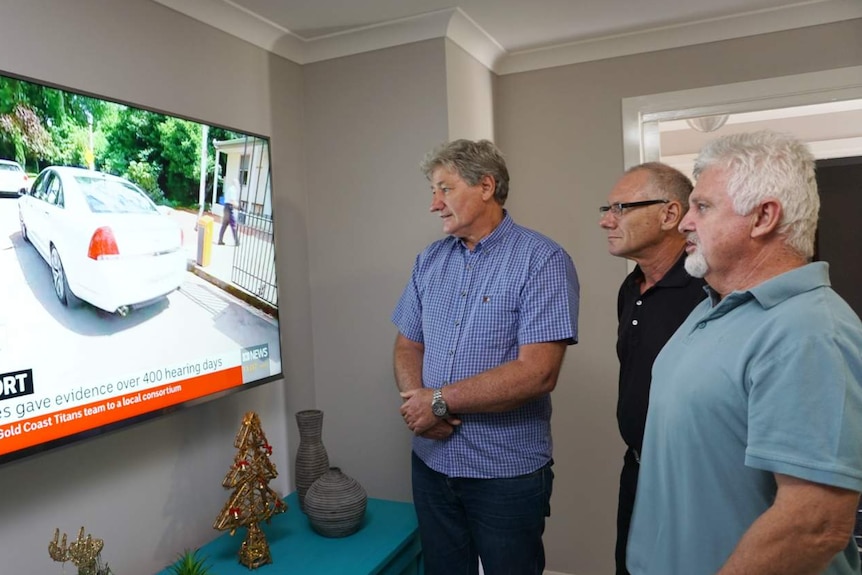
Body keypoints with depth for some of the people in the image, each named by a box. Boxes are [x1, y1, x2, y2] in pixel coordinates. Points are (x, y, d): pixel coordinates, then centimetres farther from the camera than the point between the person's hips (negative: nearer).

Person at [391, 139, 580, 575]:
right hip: (431, 463, 5)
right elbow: (408, 346, 10)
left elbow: (538, 372, -22)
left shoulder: (542, 261, -14)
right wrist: (416, 399, -12)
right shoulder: (429, 260, 6)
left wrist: (440, 400, -17)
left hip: (508, 473, -5)